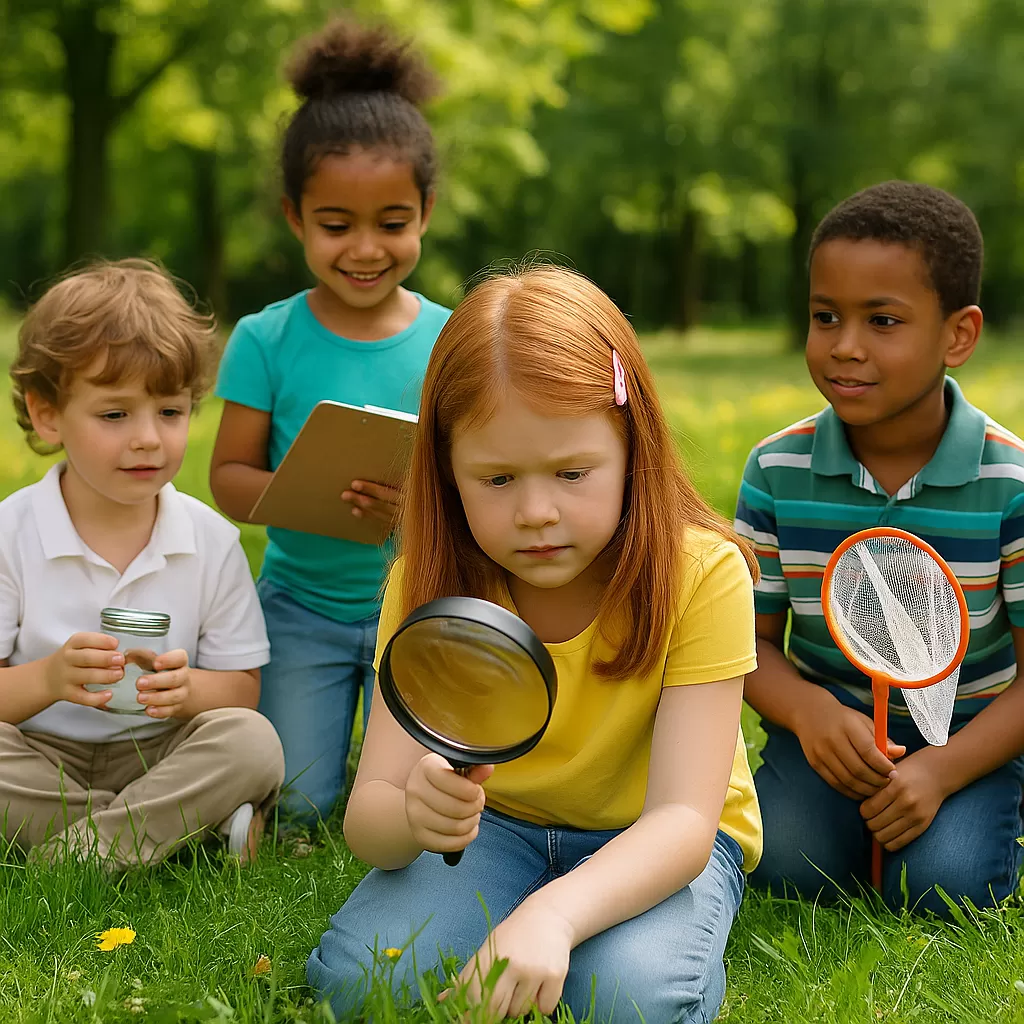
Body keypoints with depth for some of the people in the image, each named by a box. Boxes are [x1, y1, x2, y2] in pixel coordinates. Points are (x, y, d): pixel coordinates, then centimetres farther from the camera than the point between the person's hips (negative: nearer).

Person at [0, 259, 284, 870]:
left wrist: (187, 689, -24)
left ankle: (76, 853, -26)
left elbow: (243, 688, 0)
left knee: (253, 741, -27)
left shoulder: (212, 541, -2)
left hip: (162, 754, 1)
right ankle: (186, 827, -21)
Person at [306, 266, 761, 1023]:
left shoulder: (701, 573, -22)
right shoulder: (431, 584, -13)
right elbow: (367, 812, -17)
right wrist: (410, 816, -44)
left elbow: (684, 818, -28)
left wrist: (554, 915, -47)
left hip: (651, 843, -2)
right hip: (495, 823, 2)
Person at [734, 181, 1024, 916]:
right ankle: (852, 808, 11)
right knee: (787, 864, -21)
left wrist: (939, 770, -25)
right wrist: (807, 710, -24)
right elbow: (756, 640, -1)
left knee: (941, 886, -22)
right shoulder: (776, 471, -9)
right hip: (827, 723, 2)